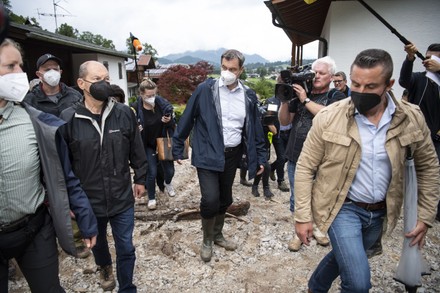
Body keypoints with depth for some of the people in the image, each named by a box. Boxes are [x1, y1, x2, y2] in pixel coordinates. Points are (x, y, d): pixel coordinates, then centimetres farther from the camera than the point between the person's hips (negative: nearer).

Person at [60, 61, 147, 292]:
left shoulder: (124, 113, -8)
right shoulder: (68, 119, -12)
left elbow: (137, 151, 2)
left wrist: (140, 178, 7)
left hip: (122, 198, 0)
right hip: (88, 201, 1)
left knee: (126, 249, 12)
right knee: (97, 243, 27)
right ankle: (104, 267, 60)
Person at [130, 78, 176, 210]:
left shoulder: (163, 104, -12)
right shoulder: (135, 108, -18)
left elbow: (172, 126, -1)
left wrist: (169, 121, -22)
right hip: (147, 145, -2)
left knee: (169, 170, 9)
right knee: (152, 172, -3)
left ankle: (168, 184, 47)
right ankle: (151, 199, 24)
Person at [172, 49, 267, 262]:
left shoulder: (249, 95, 1)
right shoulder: (205, 89, -9)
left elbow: (255, 129, 6)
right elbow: (187, 120, -3)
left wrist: (260, 157, 6)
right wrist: (177, 148, -1)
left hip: (232, 155, 4)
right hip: (207, 155, -4)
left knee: (225, 199, 15)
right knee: (211, 199, -11)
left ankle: (217, 235, 40)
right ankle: (207, 240, 17)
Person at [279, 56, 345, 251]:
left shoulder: (336, 96, -1)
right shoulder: (300, 92, 7)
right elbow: (284, 121, 5)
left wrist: (306, 100, -18)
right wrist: (285, 99, -9)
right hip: (296, 157, 3)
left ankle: (315, 227, 38)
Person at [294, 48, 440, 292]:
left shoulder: (412, 118, -8)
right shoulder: (328, 117, -17)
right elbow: (305, 167, -11)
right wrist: (302, 216, -11)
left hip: (380, 212, 4)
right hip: (342, 207, -4)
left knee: (344, 257, 23)